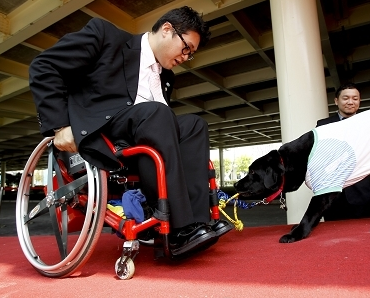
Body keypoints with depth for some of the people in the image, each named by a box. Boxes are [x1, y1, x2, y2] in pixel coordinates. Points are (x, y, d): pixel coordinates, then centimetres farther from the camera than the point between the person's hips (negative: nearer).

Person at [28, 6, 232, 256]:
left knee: (194, 125, -10)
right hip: (91, 131, -6)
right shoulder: (105, 34, 1)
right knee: (155, 112, -29)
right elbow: (44, 67, -4)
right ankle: (181, 228, -29)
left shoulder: (166, 77, 17)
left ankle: (196, 219, -18)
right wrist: (60, 125, -14)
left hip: (136, 140, 6)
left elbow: (163, 121, 17)